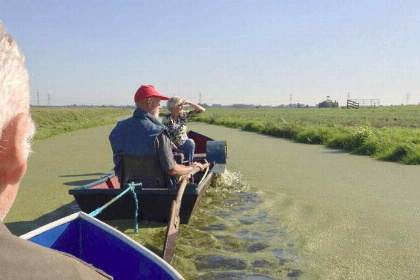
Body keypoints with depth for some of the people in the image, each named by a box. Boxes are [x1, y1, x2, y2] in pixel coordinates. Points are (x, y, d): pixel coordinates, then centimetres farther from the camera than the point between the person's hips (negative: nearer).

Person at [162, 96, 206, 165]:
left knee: (190, 142, -31)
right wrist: (177, 149, -17)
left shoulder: (183, 115, -1)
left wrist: (188, 102, -13)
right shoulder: (166, 119, -9)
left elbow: (202, 110, -3)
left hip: (184, 145, 2)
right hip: (172, 146, -2)